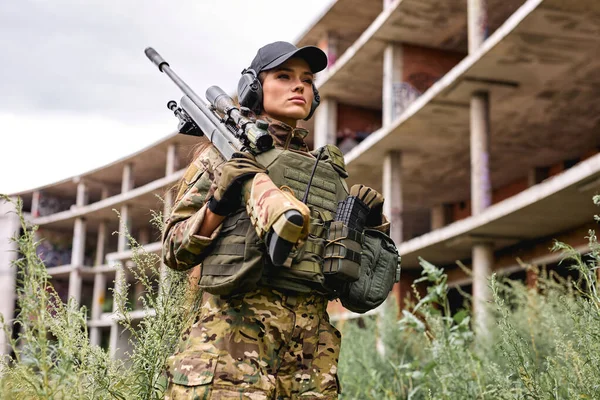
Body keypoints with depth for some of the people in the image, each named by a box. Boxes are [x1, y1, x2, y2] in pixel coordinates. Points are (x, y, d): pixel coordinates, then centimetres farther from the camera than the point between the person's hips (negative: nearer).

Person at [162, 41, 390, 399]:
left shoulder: (330, 168, 21)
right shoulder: (224, 153, 10)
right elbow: (175, 252, 6)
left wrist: (371, 221, 4)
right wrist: (218, 202, -9)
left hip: (313, 343, 4)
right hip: (235, 329, -4)